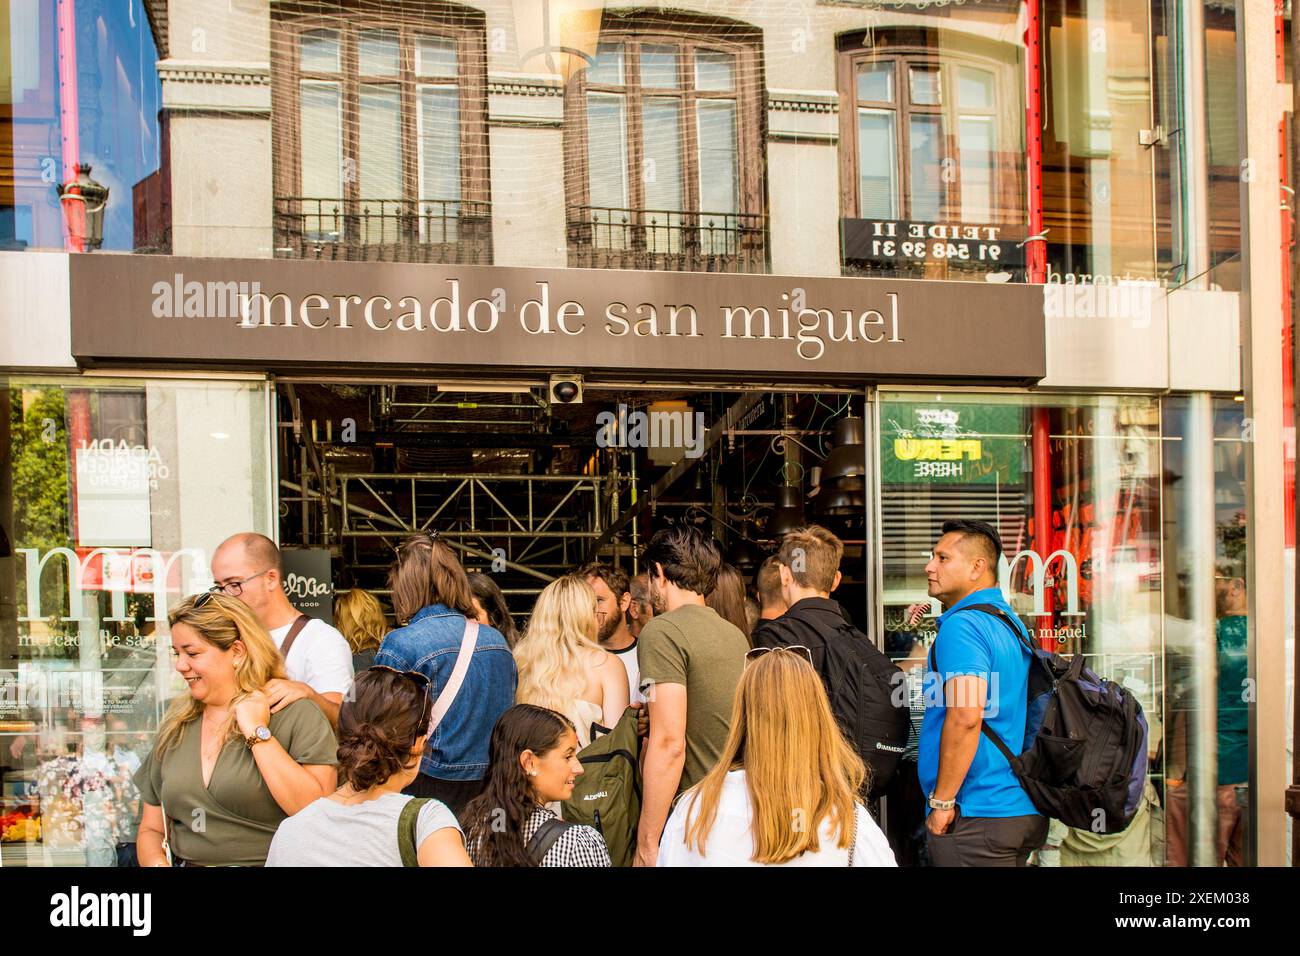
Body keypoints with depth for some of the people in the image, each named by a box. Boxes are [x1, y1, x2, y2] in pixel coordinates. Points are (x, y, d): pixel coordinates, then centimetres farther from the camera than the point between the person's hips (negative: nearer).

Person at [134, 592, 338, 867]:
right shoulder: (175, 727, 11)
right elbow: (151, 830, 17)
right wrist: (155, 862, -5)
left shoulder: (297, 715, -5)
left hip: (270, 862, -5)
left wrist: (257, 733, -13)